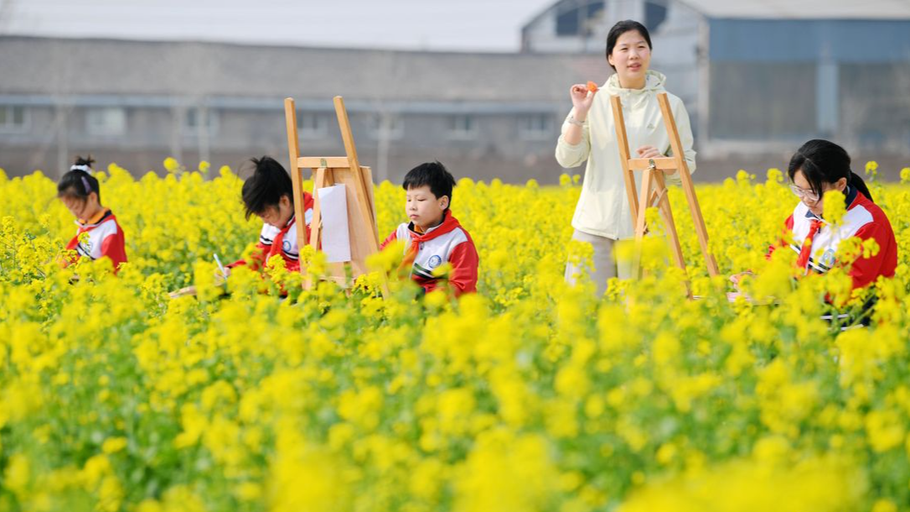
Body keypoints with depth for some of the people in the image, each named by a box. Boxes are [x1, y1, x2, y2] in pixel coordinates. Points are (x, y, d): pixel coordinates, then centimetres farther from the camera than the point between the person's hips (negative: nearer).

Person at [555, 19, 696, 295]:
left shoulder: (670, 106, 3)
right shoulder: (596, 101, 4)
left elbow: (687, 164, 7)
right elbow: (567, 158, 0)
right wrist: (580, 113, -13)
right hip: (596, 224, 1)